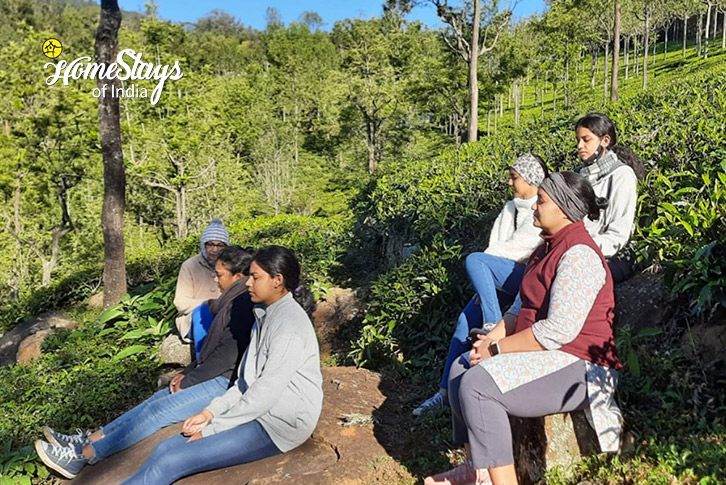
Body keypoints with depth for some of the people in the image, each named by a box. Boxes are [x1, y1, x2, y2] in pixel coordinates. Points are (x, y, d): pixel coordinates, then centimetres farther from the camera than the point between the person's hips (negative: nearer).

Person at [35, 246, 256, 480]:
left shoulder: (242, 305, -18)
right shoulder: (234, 301, 13)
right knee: (156, 400, 3)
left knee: (159, 409, -13)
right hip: (215, 376, 9)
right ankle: (85, 442, 6)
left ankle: (80, 457, -8)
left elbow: (227, 355, -22)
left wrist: (187, 382, -12)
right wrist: (187, 373, 8)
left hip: (226, 382, -9)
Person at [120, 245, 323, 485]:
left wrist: (211, 428, -13)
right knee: (164, 449, -4)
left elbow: (267, 391, -21)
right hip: (258, 410, 8)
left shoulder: (290, 323, -18)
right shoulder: (267, 316, 12)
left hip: (281, 424, -8)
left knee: (170, 462, -16)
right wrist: (210, 412, 3)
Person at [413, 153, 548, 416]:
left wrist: (487, 258, -4)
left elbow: (517, 250, -16)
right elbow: (495, 245, 8)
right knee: (465, 319, -8)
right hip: (504, 281, 7)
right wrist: (484, 283, -5)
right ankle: (445, 391, -2)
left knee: (474, 260, -26)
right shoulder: (511, 208, 16)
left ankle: (493, 327, -18)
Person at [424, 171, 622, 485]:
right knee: (462, 367, 7)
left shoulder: (579, 257, -19)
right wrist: (492, 339, -3)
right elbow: (521, 308, 14)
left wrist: (496, 349, -19)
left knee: (477, 383, -26)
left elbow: (559, 330, -27)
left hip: (577, 365, -11)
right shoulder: (549, 248, 14)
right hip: (547, 355, 11)